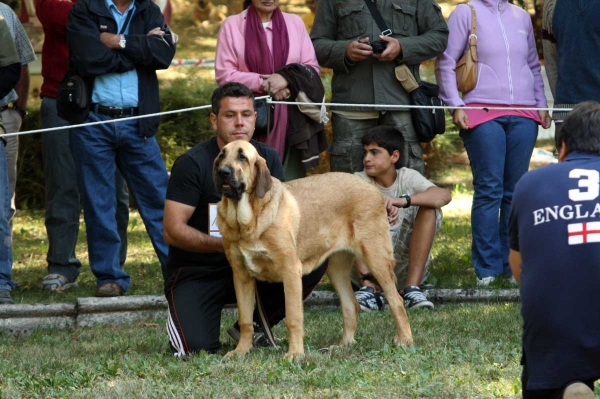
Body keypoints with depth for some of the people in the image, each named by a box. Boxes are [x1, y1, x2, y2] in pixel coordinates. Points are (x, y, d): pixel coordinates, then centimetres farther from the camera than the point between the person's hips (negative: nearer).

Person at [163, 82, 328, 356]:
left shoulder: (267, 159, 1)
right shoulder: (193, 164, -14)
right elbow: (172, 230, -17)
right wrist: (226, 245, -28)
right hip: (196, 271, -4)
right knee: (196, 347, -27)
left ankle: (254, 327, 0)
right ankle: (179, 314, 13)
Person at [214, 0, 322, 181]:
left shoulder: (295, 22, 11)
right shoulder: (232, 25, 4)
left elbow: (312, 68, 8)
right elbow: (224, 74, -2)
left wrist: (287, 78, -13)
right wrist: (264, 83, -13)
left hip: (290, 119, 2)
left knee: (291, 180, -6)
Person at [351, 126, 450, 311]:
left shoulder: (408, 177, 0)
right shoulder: (359, 181, 1)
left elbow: (445, 196, -19)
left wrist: (403, 200, -35)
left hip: (406, 265, 0)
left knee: (429, 209, -18)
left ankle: (412, 289, -26)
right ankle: (369, 289, -31)